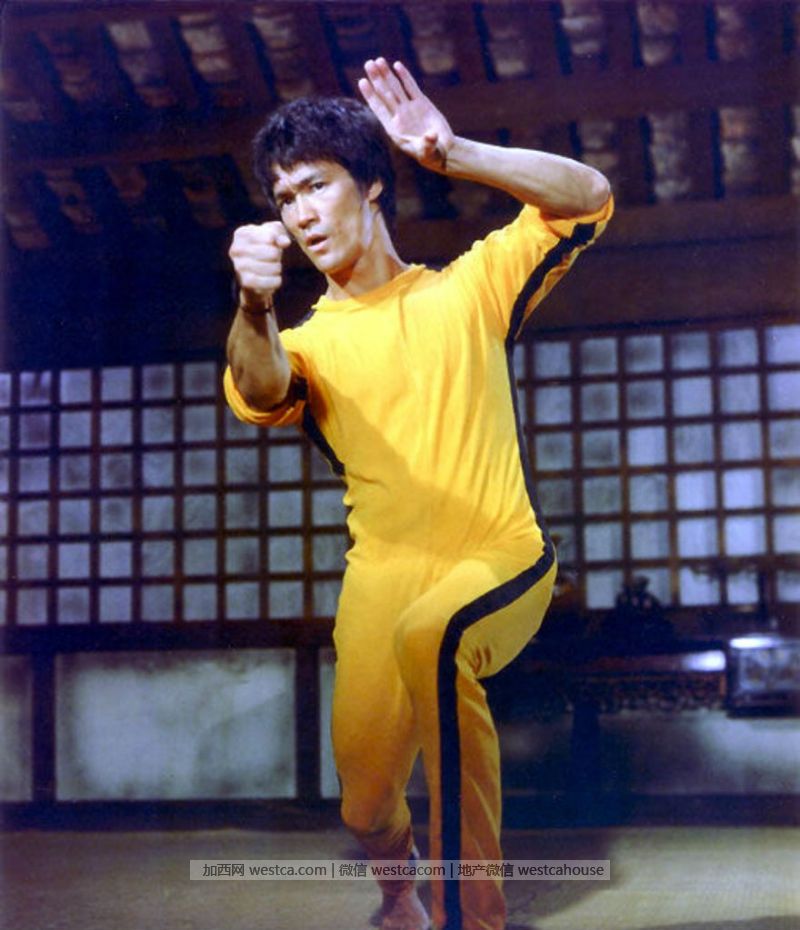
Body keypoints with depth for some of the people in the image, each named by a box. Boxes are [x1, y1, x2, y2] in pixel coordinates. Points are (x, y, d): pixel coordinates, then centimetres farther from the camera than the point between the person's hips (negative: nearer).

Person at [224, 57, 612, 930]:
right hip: (384, 575, 2)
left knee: (427, 637, -37)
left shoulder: (468, 288, 9)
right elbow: (260, 392, -17)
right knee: (366, 805, -3)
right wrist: (253, 309, -40)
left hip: (503, 561, -2)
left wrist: (452, 154, -15)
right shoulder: (307, 343, 9)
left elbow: (588, 196, -2)